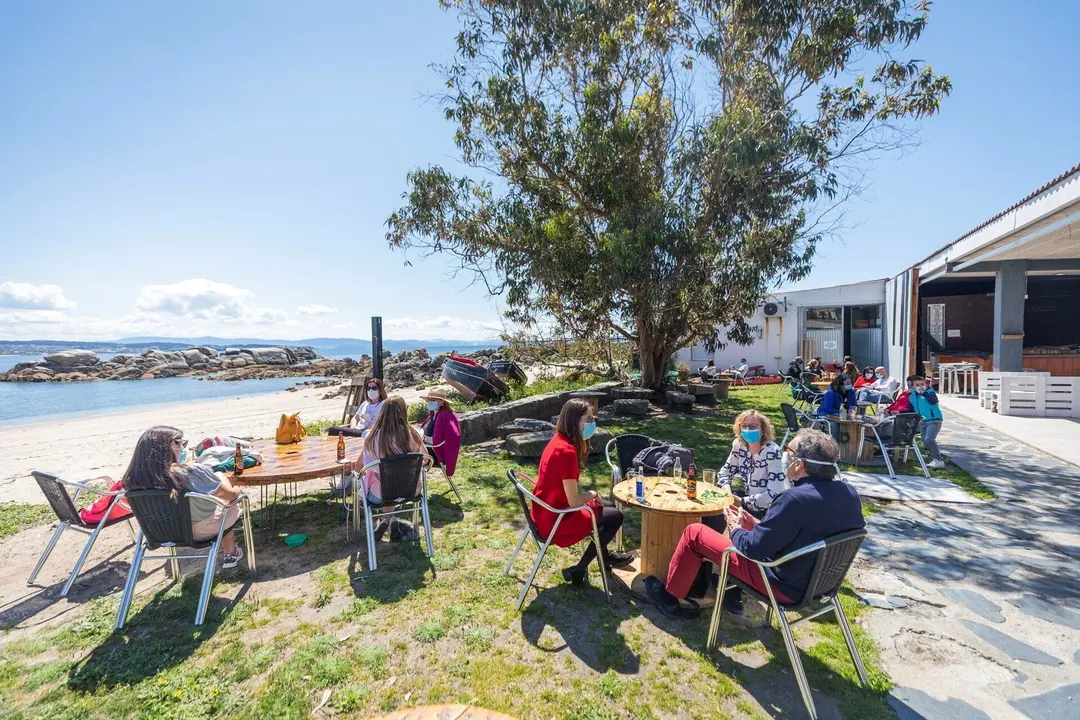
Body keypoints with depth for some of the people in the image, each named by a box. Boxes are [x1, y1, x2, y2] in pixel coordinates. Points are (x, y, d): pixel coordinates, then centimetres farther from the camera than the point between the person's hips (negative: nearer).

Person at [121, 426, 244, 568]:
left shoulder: (135, 480, -18)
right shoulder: (193, 472, -32)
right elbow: (231, 495, -16)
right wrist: (237, 492, 6)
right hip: (205, 531, -5)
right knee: (231, 504, 23)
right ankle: (231, 554, 35)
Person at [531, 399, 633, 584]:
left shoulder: (558, 441, 1)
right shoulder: (567, 451, -27)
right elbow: (574, 501, -23)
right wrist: (592, 494, -4)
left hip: (545, 512, 9)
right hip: (554, 521, -9)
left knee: (607, 506, 22)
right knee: (615, 516, 3)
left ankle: (604, 555, 43)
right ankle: (578, 570, 10)